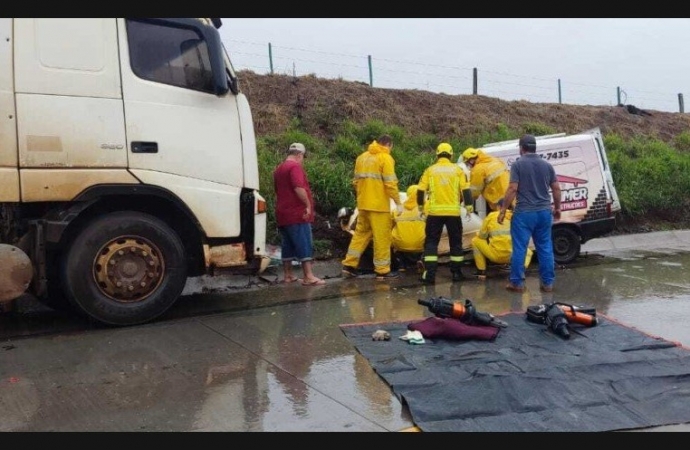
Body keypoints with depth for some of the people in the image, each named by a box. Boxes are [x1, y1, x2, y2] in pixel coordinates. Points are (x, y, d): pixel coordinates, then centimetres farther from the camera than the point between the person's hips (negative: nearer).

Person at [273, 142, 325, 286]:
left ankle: (287, 275, 17)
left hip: (282, 215, 9)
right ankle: (309, 276, -12)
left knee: (287, 245, 13)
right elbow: (299, 188, -23)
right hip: (297, 214, -9)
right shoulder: (295, 167, -11)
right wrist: (308, 205, -17)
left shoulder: (278, 169, 19)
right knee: (305, 245, -8)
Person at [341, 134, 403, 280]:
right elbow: (390, 183, -14)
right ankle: (382, 271, 4)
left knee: (360, 233, 15)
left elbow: (356, 181, 16)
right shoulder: (385, 158, -7)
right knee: (382, 237, 0)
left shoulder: (362, 157, 14)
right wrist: (398, 203, -10)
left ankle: (349, 265, 13)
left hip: (363, 204, 7)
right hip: (379, 205, -7)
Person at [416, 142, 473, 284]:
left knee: (431, 242, 5)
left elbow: (421, 190, 4)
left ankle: (429, 274, -3)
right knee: (455, 242, 14)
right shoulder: (457, 169, 3)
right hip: (453, 211, 0)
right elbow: (465, 190, -1)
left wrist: (420, 206, 18)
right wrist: (469, 206, 6)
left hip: (435, 211, 0)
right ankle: (456, 272, 18)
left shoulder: (430, 170, 4)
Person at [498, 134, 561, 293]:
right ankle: (547, 283, 14)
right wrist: (557, 208, 21)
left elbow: (513, 188, -13)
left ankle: (517, 283, 6)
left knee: (519, 249, 2)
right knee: (545, 248, 10)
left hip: (524, 213, -4)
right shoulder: (547, 165, 8)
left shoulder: (518, 164, -6)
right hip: (544, 212, 5)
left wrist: (503, 210, -8)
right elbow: (556, 188, 9)